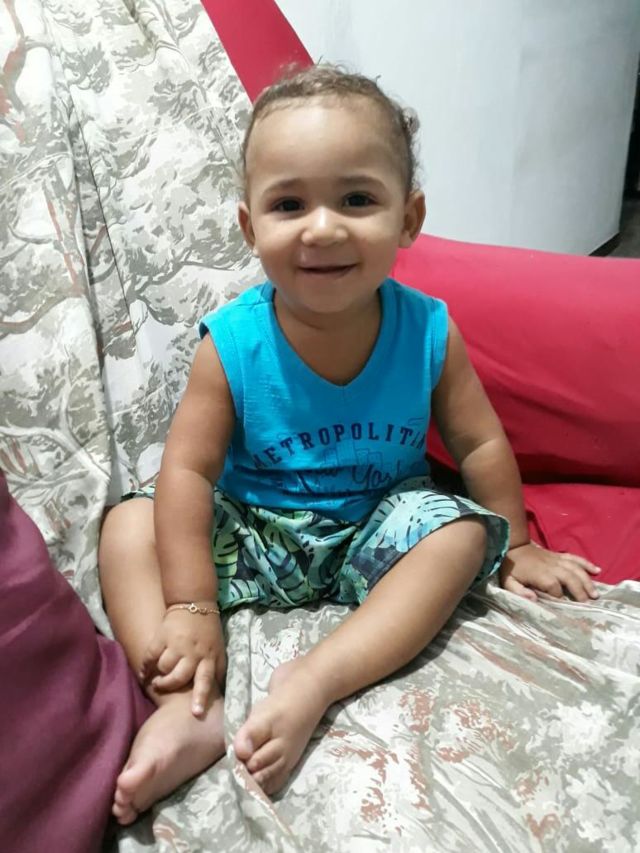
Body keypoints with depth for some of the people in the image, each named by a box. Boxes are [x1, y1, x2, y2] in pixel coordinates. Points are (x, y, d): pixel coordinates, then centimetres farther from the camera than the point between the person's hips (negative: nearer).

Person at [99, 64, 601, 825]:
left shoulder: (427, 332, -15)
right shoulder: (233, 343, -19)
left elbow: (480, 444, -3)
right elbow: (189, 469, -18)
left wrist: (515, 545, 6)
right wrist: (191, 607, -22)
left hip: (378, 531, 1)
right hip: (254, 535, 0)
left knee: (461, 532, -26)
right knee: (130, 527, -18)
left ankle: (314, 681, -32)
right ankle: (188, 708, -30)